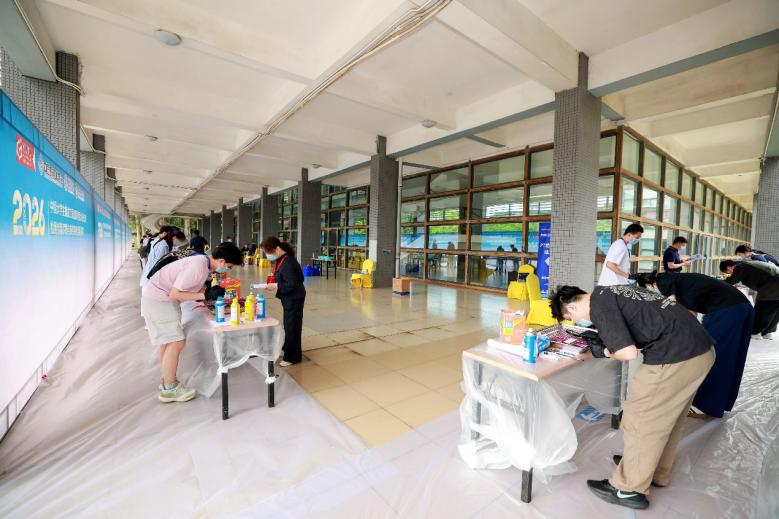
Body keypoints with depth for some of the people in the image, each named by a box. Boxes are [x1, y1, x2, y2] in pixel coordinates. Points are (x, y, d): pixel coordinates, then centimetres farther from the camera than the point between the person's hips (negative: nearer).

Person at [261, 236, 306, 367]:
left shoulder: (287, 263, -27)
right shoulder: (279, 260, 4)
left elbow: (291, 284, -28)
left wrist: (275, 286, -21)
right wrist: (274, 283, -1)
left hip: (294, 299, -10)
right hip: (288, 298, 10)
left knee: (292, 326, 1)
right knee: (288, 324, 24)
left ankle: (292, 357, 14)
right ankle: (289, 347, 43)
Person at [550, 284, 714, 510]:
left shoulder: (599, 306, -14)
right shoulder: (609, 293, 14)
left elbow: (629, 353, -17)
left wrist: (604, 352, 3)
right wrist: (604, 337, 17)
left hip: (676, 355, -10)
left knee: (639, 419, 3)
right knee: (667, 415, 23)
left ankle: (628, 489, 18)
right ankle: (657, 472, 41)